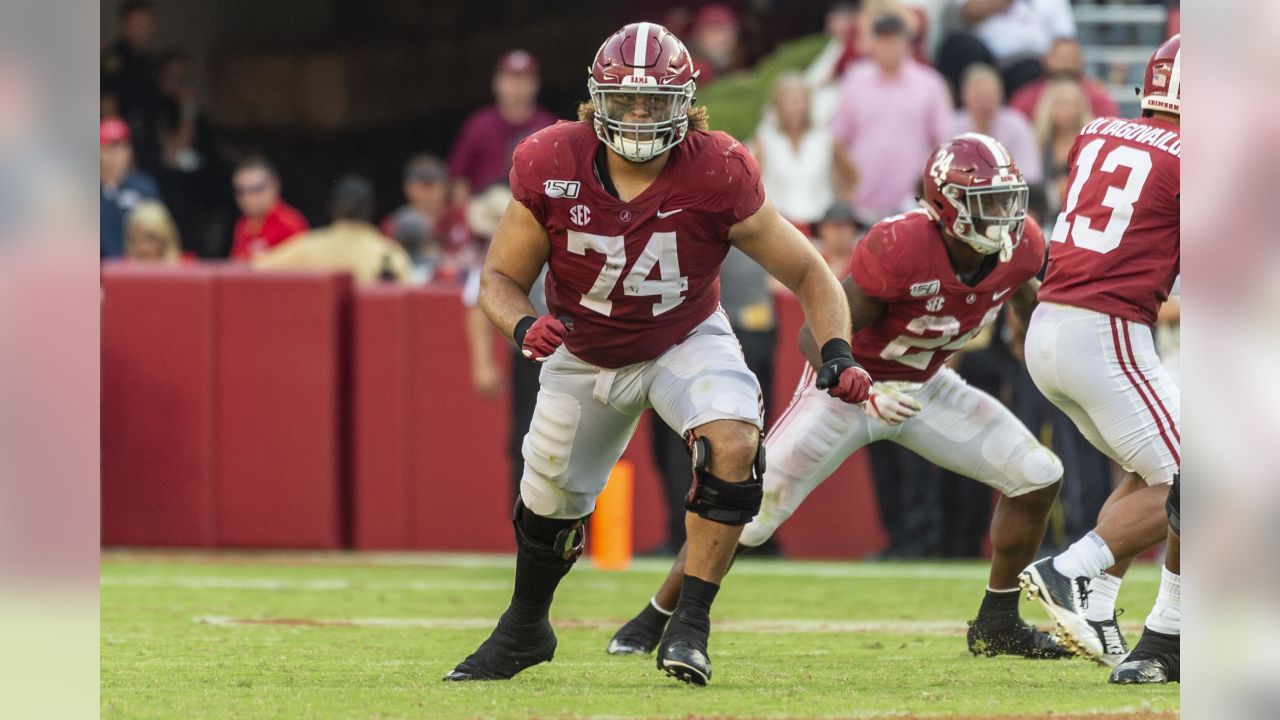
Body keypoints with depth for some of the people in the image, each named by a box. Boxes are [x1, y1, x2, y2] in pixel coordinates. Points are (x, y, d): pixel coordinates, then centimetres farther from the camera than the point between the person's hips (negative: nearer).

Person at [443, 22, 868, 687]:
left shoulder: (716, 176, -26)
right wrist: (524, 327, -33)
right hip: (584, 353, 2)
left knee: (734, 444, -30)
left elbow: (806, 272, -15)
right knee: (550, 502, 14)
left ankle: (690, 625, -19)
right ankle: (523, 631, 45)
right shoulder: (551, 168, -23)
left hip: (687, 342, -2)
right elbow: (500, 278, -11)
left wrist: (837, 353, -31)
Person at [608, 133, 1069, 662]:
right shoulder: (897, 249, -34)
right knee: (750, 510, -9)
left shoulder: (1019, 246, -16)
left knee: (1037, 477, -6)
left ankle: (997, 625, 9)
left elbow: (1024, 295, 12)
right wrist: (865, 396, -43)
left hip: (923, 386, 6)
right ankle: (654, 618, 11)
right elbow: (816, 336, -30)